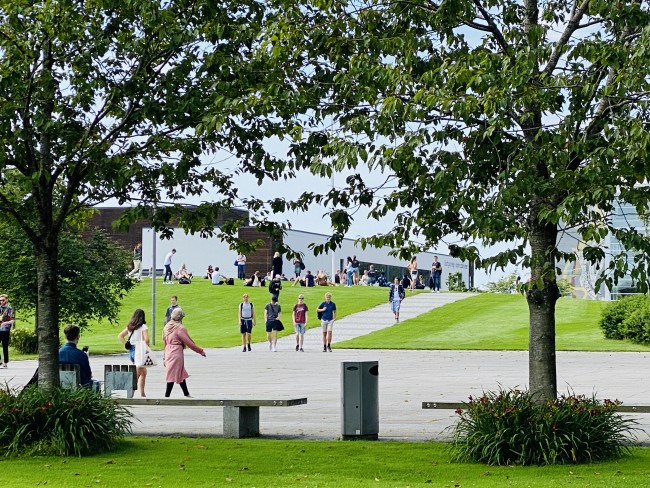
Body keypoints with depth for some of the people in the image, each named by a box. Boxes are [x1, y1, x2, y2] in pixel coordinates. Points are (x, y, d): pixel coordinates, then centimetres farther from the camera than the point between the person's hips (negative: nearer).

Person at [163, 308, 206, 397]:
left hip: (168, 353, 8)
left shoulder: (167, 326, 8)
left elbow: (164, 342, 15)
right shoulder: (180, 328, -16)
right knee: (173, 376, -3)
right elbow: (189, 342, -14)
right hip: (176, 354, -8)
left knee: (181, 374, 18)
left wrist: (165, 357, 23)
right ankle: (167, 395, -3)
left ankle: (186, 394, 25)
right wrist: (201, 351, -4)